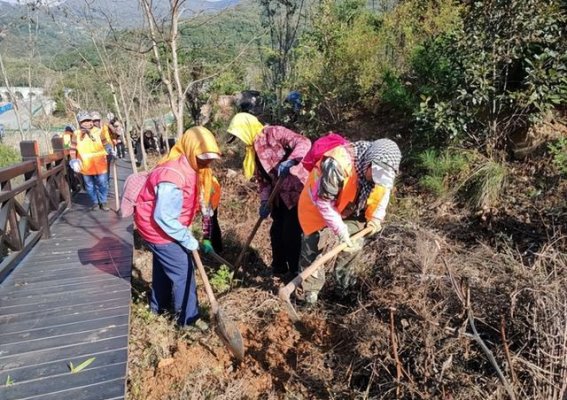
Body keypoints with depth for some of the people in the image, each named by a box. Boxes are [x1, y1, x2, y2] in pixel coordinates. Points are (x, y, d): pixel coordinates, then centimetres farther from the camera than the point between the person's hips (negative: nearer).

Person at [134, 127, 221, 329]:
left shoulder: (187, 167, -2)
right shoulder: (173, 176, -33)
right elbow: (163, 217, -31)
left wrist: (186, 233, 6)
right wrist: (187, 239, -22)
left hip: (163, 225, 10)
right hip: (157, 227, -10)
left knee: (165, 266, 24)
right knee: (182, 271, -3)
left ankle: (159, 305, 44)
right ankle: (188, 318, 12)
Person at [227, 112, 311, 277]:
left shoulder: (274, 133, -11)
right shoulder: (253, 149, 14)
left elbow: (304, 142, -24)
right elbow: (263, 178, 12)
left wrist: (290, 161, -39)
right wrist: (264, 201, -2)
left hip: (298, 190, -9)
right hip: (280, 195, 9)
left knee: (291, 233, -6)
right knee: (276, 231, 14)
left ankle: (297, 273, 11)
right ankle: (278, 268, 33)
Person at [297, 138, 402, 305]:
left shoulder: (382, 168, -21)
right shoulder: (337, 164, -42)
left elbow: (384, 189, 0)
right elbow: (323, 201, -32)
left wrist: (376, 217, -14)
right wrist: (340, 230, -29)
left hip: (349, 206, 6)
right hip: (317, 203, -5)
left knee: (355, 241, 6)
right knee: (312, 244, -5)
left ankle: (342, 273, 32)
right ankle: (310, 286, 15)